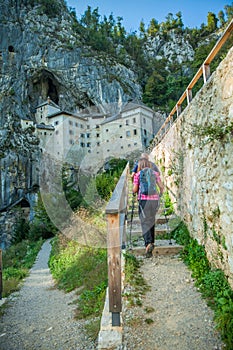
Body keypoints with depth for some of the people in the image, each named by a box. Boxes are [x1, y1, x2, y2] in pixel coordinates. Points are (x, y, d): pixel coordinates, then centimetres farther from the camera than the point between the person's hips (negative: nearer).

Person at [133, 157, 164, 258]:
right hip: (154, 200, 4)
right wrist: (160, 195, 22)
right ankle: (151, 242, 31)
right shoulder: (155, 173, 10)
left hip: (143, 200, -4)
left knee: (145, 223, -3)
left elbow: (134, 190, -3)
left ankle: (148, 243, -21)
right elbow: (161, 187, 4)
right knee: (151, 221, 20)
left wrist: (134, 191, 20)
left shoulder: (137, 175, 2)